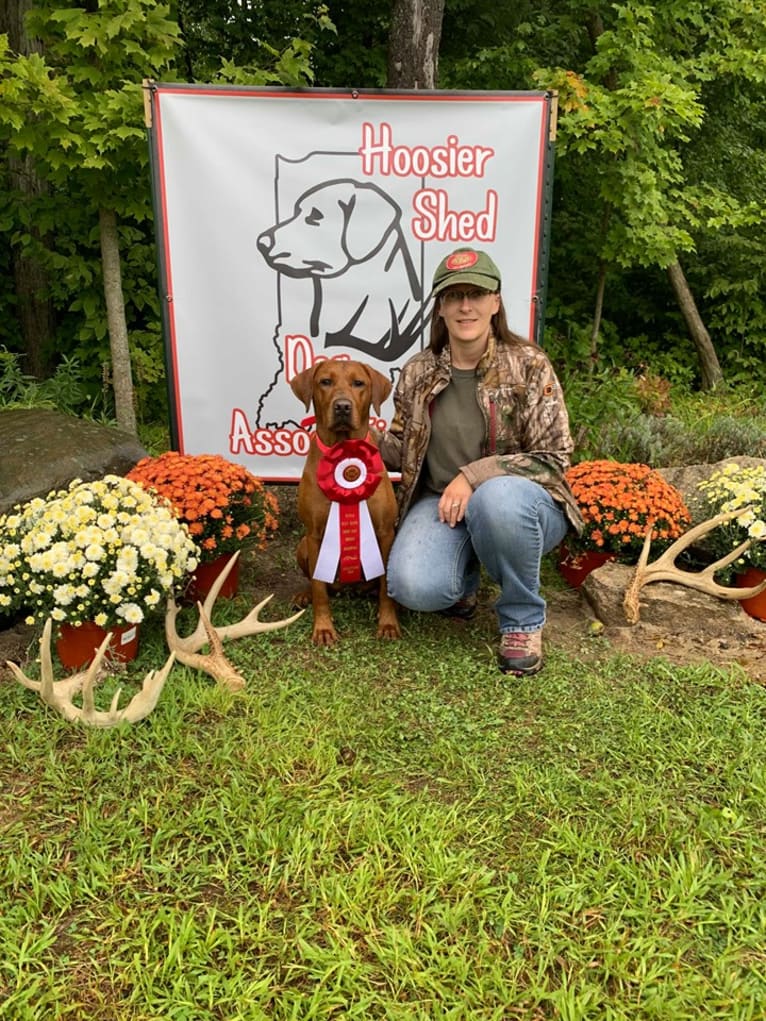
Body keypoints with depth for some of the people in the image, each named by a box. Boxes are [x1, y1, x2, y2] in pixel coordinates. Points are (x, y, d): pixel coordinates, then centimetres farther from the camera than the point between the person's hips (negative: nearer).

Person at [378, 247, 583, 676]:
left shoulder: (528, 364, -8)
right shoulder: (418, 373, 2)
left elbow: (553, 457, -10)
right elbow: (401, 450, 13)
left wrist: (475, 476, -21)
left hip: (519, 503, -2)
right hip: (441, 504, 2)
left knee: (497, 496, -40)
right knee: (415, 588, -29)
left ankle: (523, 620, -11)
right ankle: (463, 581, 13)